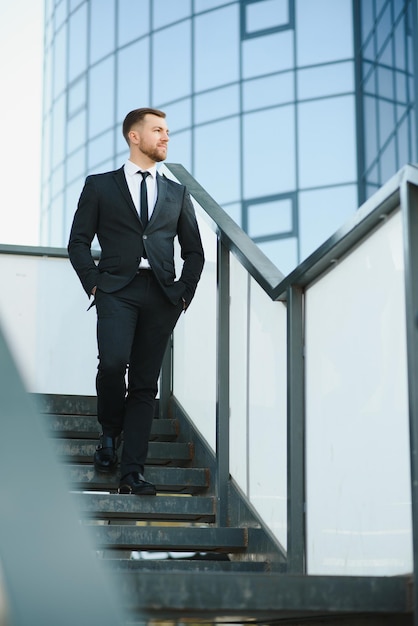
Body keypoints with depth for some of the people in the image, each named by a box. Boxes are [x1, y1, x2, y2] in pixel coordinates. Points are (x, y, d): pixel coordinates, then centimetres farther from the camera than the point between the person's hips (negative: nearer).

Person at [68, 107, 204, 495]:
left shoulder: (177, 194, 19)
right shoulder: (100, 186, 12)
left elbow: (193, 250, 21)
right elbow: (79, 242, 8)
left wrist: (185, 290, 8)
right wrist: (93, 284, -4)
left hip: (162, 296, 3)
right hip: (117, 290, -2)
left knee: (145, 383, -2)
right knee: (113, 362, -24)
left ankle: (132, 472, 0)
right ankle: (110, 433, 5)